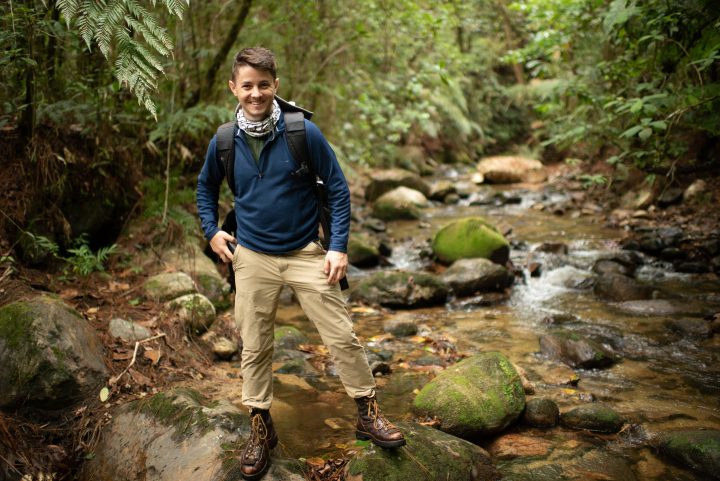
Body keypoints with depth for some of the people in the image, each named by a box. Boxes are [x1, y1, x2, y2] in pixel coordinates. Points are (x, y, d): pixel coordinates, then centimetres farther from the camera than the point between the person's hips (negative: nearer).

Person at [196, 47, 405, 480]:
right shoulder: (224, 141, -3)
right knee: (254, 346, 9)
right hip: (252, 258, 2)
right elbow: (206, 187, 17)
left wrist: (339, 246, -11)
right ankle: (261, 427, 27)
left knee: (342, 336, 1)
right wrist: (212, 231, 5)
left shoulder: (304, 132, -12)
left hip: (307, 253, -2)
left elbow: (338, 188, -6)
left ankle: (368, 413, 19)